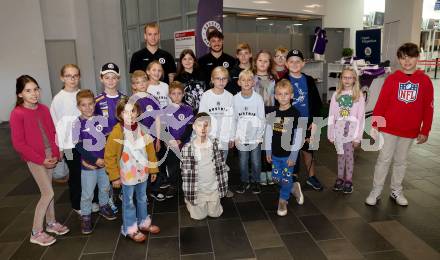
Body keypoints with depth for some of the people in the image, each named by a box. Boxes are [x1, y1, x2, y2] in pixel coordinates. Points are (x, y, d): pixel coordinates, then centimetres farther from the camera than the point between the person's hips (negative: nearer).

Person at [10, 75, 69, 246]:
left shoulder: (43, 109, 2)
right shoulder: (17, 114, -14)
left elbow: (52, 132, 11)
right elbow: (18, 143, -15)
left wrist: (56, 153, 0)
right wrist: (41, 159, -16)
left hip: (50, 156, 5)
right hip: (34, 159, -5)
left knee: (47, 191, 16)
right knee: (48, 193, -5)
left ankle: (51, 223, 33)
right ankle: (36, 233, 11)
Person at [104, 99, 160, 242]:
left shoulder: (143, 129, -5)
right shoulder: (117, 132, -18)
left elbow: (150, 150, 3)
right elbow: (109, 156, -12)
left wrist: (153, 169, 6)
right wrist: (114, 176, -10)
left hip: (142, 172, 5)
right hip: (127, 175, -4)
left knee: (142, 199, 21)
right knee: (128, 202, 11)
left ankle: (144, 222, 41)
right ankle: (130, 229, 29)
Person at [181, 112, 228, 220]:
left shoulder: (215, 144, -10)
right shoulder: (187, 148, -18)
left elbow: (221, 166, -2)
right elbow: (186, 173, -13)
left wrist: (222, 186, -1)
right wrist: (188, 194, -10)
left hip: (214, 188, 2)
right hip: (197, 190, -2)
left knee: (215, 214, 18)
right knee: (200, 216, 13)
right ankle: (189, 202, 40)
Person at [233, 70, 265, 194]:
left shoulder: (258, 98, -6)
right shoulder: (235, 98, -3)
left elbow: (261, 119, -2)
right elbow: (233, 119, 1)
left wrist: (259, 136, -6)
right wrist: (235, 136, -2)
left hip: (255, 137, -1)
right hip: (241, 137, 1)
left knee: (256, 162, 7)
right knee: (243, 161, 10)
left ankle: (255, 182, 27)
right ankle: (244, 182, 28)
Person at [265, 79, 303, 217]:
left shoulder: (295, 114, -11)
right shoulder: (273, 113, 1)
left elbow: (298, 136, -11)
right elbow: (268, 133, 6)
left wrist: (293, 155, -12)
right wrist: (268, 151, 6)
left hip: (288, 153, -4)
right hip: (275, 153, 4)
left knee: (286, 179, 5)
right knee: (277, 178, 11)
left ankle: (283, 200, 27)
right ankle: (294, 186, 37)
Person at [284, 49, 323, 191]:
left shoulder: (309, 81, 4)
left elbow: (316, 102, 6)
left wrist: (315, 121, -1)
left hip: (307, 123, 3)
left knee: (307, 150, 15)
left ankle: (311, 177, 31)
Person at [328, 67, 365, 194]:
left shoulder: (359, 95, -3)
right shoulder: (336, 94, 4)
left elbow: (361, 117, -4)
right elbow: (331, 115, 4)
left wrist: (358, 137, -7)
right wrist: (330, 134, 2)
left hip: (351, 131, -2)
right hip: (338, 131, 2)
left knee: (349, 156, 4)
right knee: (340, 155, 11)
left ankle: (348, 181, 16)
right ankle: (340, 179, 23)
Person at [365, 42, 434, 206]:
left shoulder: (425, 80, -1)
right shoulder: (392, 79, -5)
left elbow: (428, 108, 2)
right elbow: (380, 103, -5)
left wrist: (425, 131, 1)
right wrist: (375, 124, -8)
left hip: (410, 131, 2)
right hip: (388, 128, -2)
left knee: (401, 161, 15)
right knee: (384, 160, 4)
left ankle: (396, 191, 29)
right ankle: (376, 191, 14)